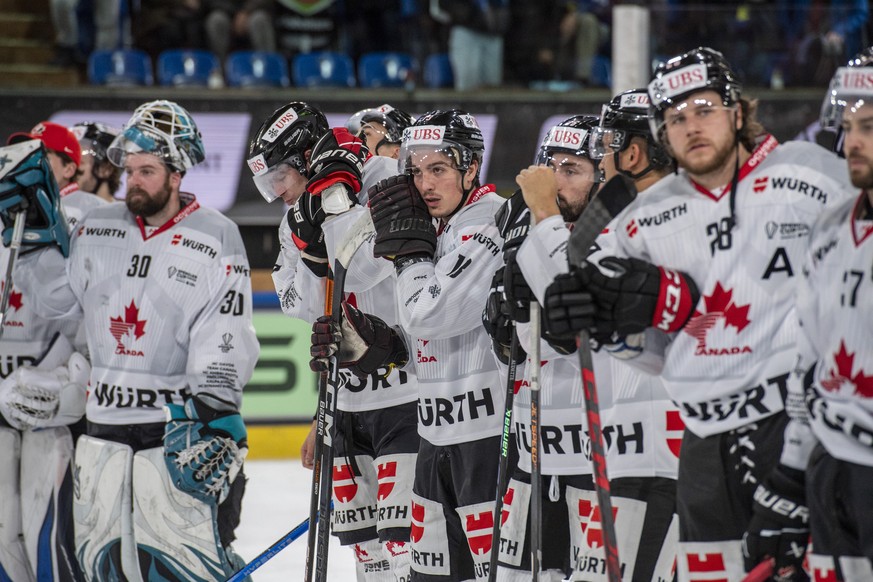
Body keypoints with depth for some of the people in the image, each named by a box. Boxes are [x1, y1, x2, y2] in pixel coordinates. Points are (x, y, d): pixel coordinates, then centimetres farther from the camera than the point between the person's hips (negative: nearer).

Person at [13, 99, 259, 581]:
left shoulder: (216, 239, -6)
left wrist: (212, 419, -22)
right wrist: (33, 236, 4)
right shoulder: (97, 229, 9)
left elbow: (225, 342, -12)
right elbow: (54, 297, 16)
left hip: (178, 425, -5)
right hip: (104, 422, 6)